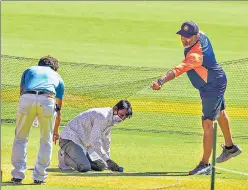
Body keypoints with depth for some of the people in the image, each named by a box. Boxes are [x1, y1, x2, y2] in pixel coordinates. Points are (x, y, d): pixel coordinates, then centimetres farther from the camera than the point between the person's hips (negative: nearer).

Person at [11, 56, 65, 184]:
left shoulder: (29, 70, 35)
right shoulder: (57, 77, 34)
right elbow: (58, 108, 35)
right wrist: (56, 130, 46)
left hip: (26, 98, 0)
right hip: (47, 100, 0)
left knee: (20, 138, 15)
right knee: (46, 140, 17)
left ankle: (18, 175, 12)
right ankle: (39, 176, 17)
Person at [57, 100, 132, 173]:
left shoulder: (110, 119, 6)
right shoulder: (102, 116, -24)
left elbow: (106, 141, 20)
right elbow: (95, 141, -29)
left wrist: (109, 162, 24)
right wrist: (107, 160, -28)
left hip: (85, 144, 10)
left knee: (101, 166, 0)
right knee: (84, 167, -28)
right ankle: (64, 157, -3)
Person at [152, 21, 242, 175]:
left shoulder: (195, 55, -38)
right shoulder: (202, 36, -12)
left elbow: (179, 70, -53)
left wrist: (161, 81, -67)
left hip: (213, 87, -11)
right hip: (218, 82, 11)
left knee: (207, 123, -14)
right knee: (220, 113, 29)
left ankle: (205, 164, -12)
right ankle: (230, 147, 51)